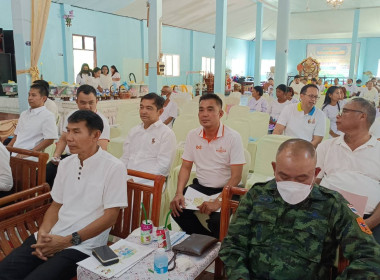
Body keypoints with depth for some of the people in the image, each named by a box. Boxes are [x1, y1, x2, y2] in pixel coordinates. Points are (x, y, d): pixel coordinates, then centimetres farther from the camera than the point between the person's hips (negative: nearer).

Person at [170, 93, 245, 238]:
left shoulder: (233, 137, -13)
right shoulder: (192, 135, 2)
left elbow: (236, 176, -16)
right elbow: (186, 167, 6)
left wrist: (218, 201, -28)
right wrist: (179, 193, -11)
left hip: (224, 189, -4)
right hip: (200, 186, 5)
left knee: (217, 220, -29)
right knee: (177, 207, -18)